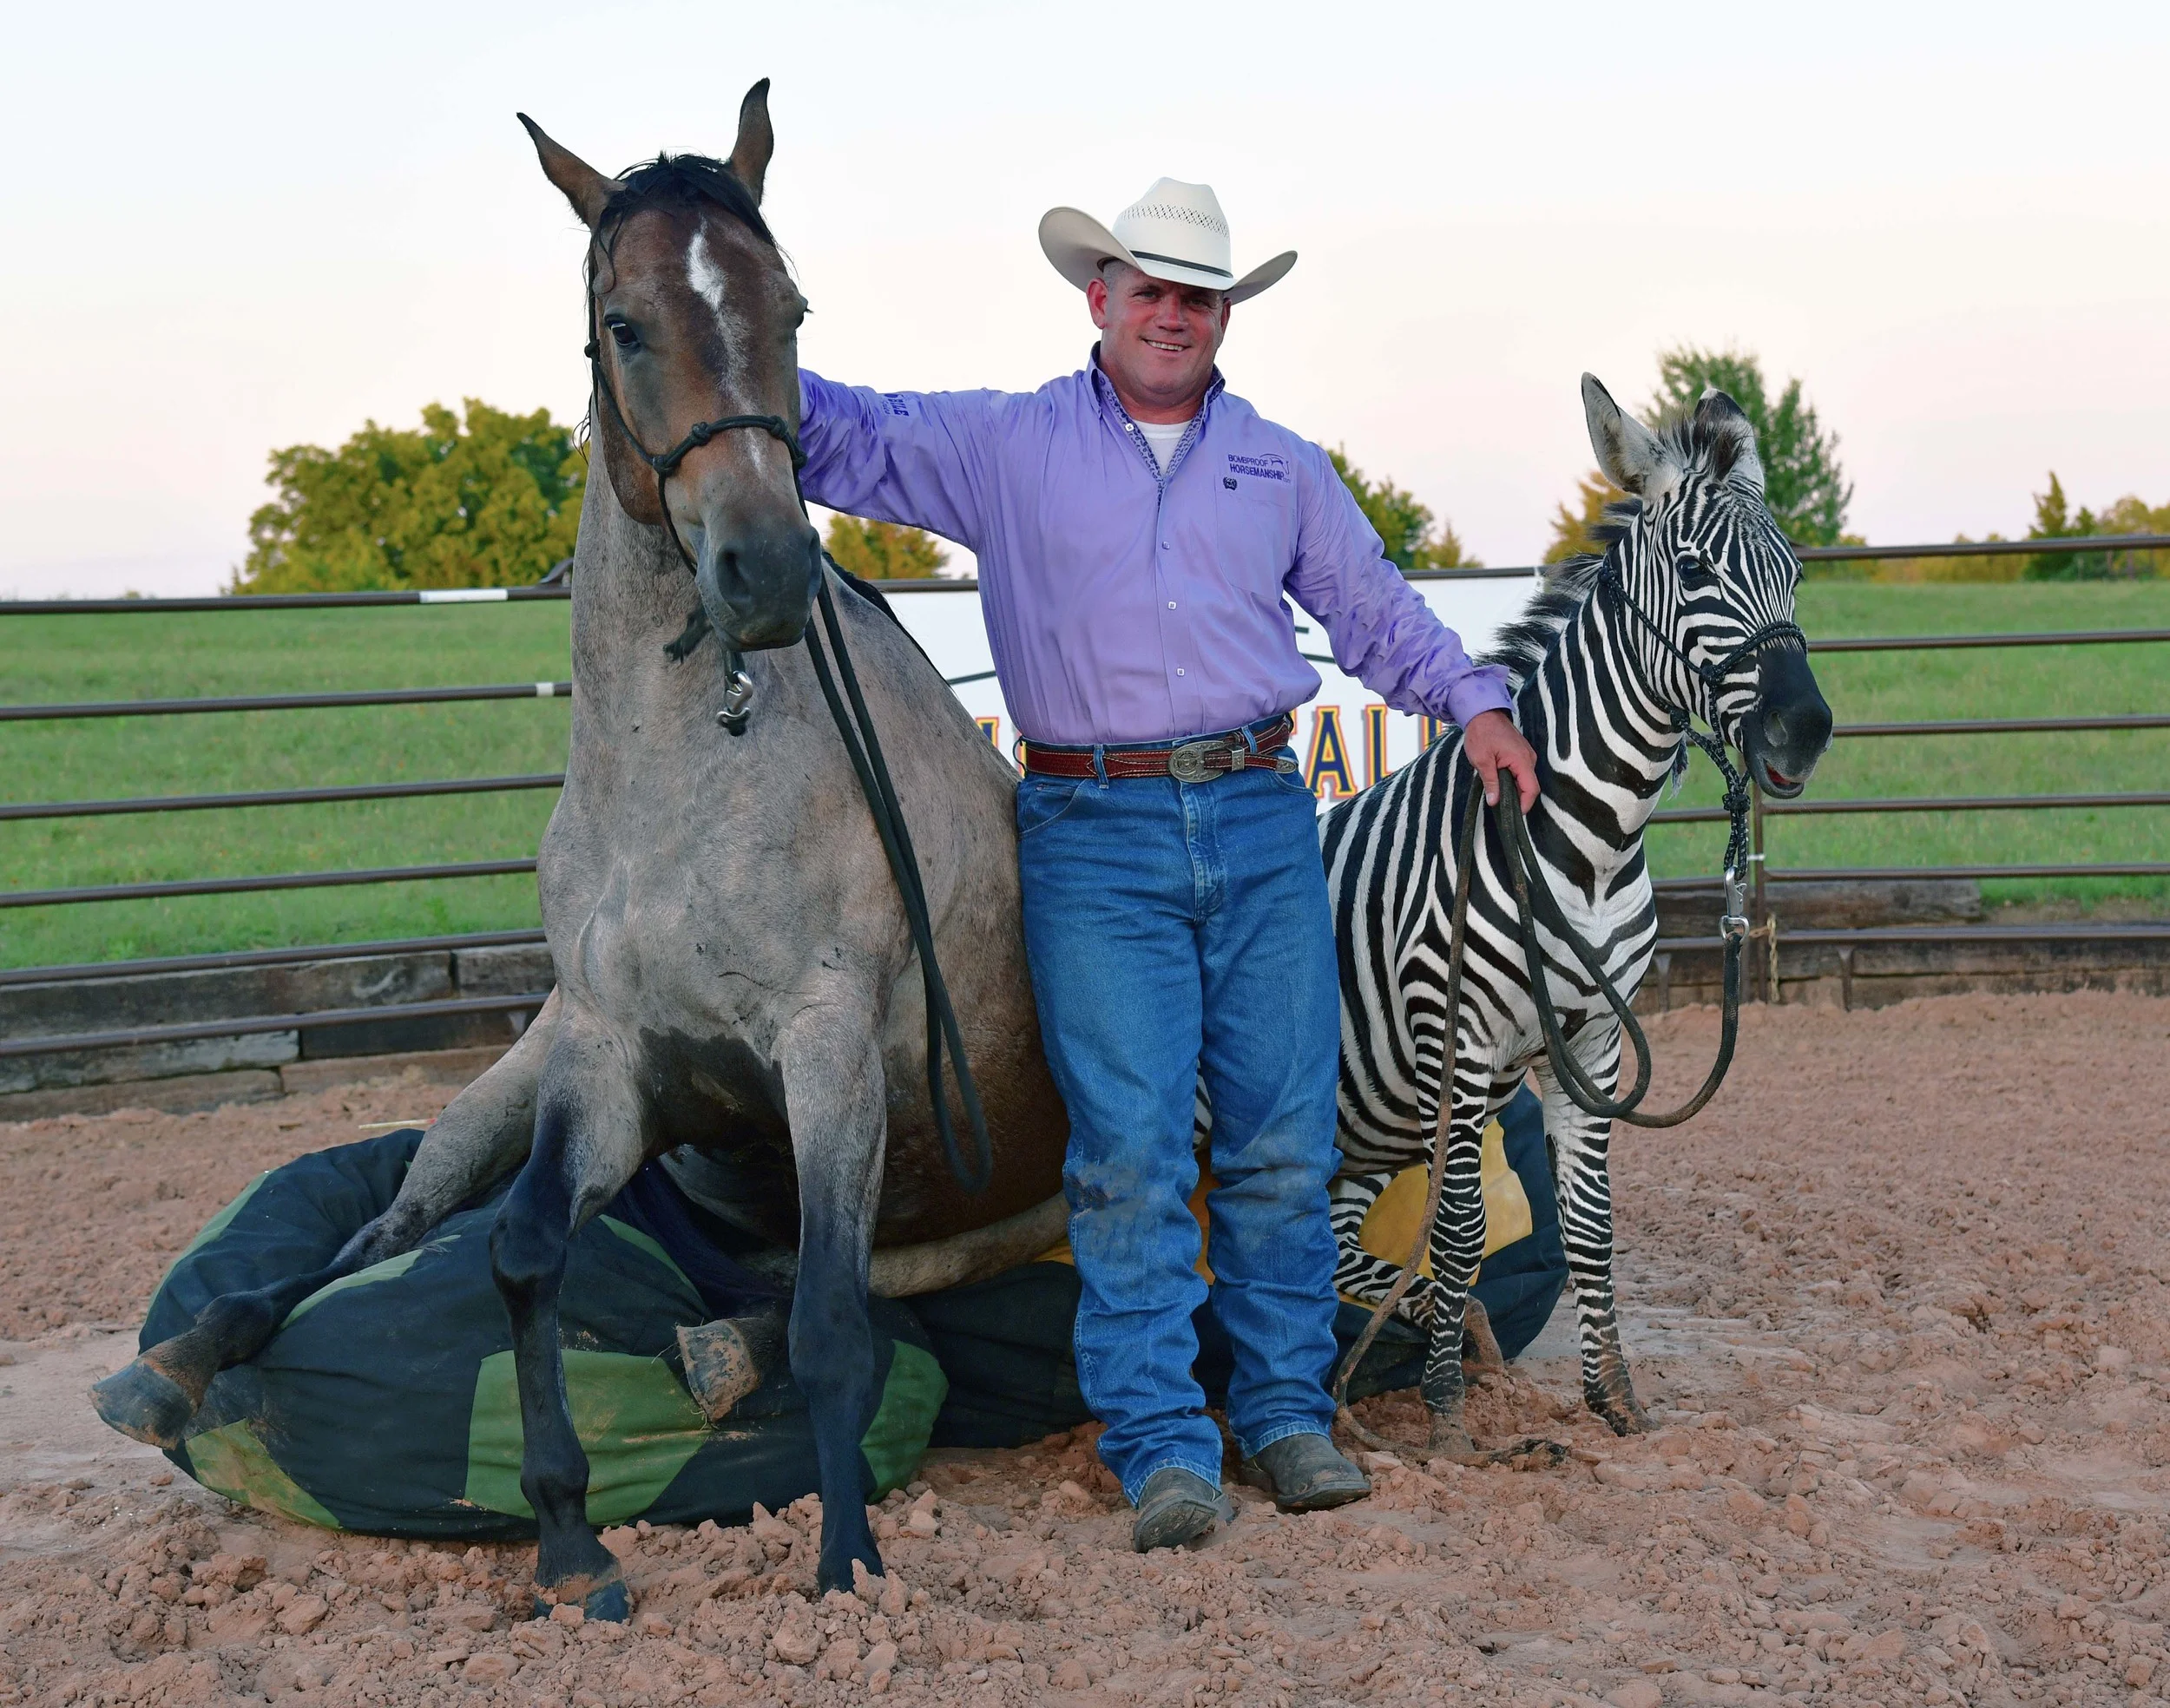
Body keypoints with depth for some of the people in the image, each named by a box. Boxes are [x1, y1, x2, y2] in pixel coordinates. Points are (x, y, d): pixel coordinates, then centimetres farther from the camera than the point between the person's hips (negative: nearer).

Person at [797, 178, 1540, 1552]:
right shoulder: (1002, 447, 9)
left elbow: (1377, 610, 21)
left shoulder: (1285, 467, 16)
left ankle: (1287, 1412, 15)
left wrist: (1476, 701, 9)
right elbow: (842, 438, 7)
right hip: (1094, 835, -2)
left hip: (1262, 825, 3)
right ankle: (1160, 1441, 0)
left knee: (1286, 1141, 2)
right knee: (1131, 1150, -7)